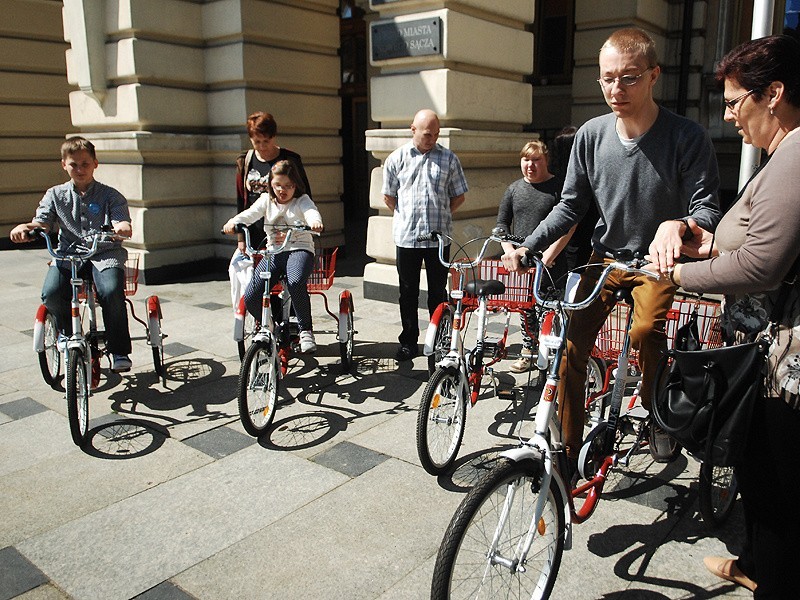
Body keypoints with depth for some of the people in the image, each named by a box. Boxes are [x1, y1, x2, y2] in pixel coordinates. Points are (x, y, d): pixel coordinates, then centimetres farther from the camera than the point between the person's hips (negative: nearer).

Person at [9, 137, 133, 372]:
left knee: (112, 292, -32)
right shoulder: (56, 195, 14)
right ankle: (68, 334, 7)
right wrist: (25, 227, -20)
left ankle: (119, 351, -13)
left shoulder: (110, 195, 7)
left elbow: (121, 222, -7)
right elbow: (42, 222, 4)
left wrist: (122, 227, -33)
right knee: (51, 293, -26)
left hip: (104, 253, -2)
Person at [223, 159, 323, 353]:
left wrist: (315, 221, -45)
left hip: (299, 249, -4)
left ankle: (306, 330, -18)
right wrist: (233, 221, -26)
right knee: (250, 297, -15)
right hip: (273, 253, 4)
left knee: (295, 283, -38)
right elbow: (250, 214, -3)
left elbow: (311, 212, -20)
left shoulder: (301, 201, 2)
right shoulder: (266, 200, 13)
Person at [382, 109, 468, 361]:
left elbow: (458, 196, 10)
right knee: (408, 292, 8)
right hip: (406, 236, 1)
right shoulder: (397, 158, 5)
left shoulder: (449, 158, 4)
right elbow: (389, 196, 12)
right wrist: (408, 216, 9)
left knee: (438, 291, 7)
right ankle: (409, 342, 18)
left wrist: (440, 215, 6)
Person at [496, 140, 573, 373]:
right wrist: (510, 252, 1)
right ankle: (528, 353, 22)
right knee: (526, 309, 10)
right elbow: (502, 223, 14)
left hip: (551, 264, -4)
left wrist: (548, 256, -14)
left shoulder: (558, 188, -3)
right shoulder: (514, 189, 11)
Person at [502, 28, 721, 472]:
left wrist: (678, 223, -40)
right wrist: (527, 248, -11)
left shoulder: (687, 137, -16)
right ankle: (568, 455, 6)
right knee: (570, 348, -9)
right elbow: (571, 206, 1)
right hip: (605, 257, 3)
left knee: (646, 331, -27)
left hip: (658, 260, -2)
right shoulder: (591, 135, -7)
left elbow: (708, 209, -16)